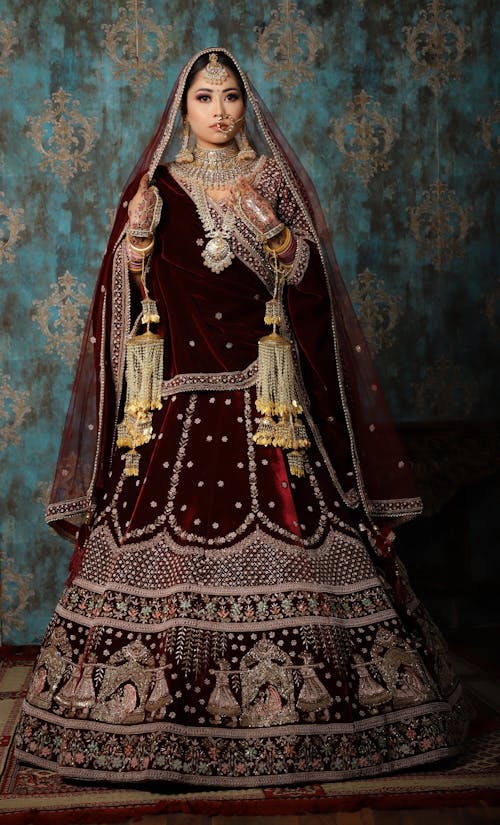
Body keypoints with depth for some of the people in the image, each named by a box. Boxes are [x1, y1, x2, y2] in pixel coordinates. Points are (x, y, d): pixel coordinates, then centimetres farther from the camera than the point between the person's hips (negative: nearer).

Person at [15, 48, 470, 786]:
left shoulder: (274, 178, 12)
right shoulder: (156, 183, 12)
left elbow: (306, 277, 3)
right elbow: (129, 293, 7)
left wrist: (269, 226, -12)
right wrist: (137, 235, -11)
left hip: (262, 383, 0)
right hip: (178, 385, 0)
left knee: (284, 528, -4)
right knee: (164, 530, -5)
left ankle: (289, 693, 8)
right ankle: (159, 705, 7)